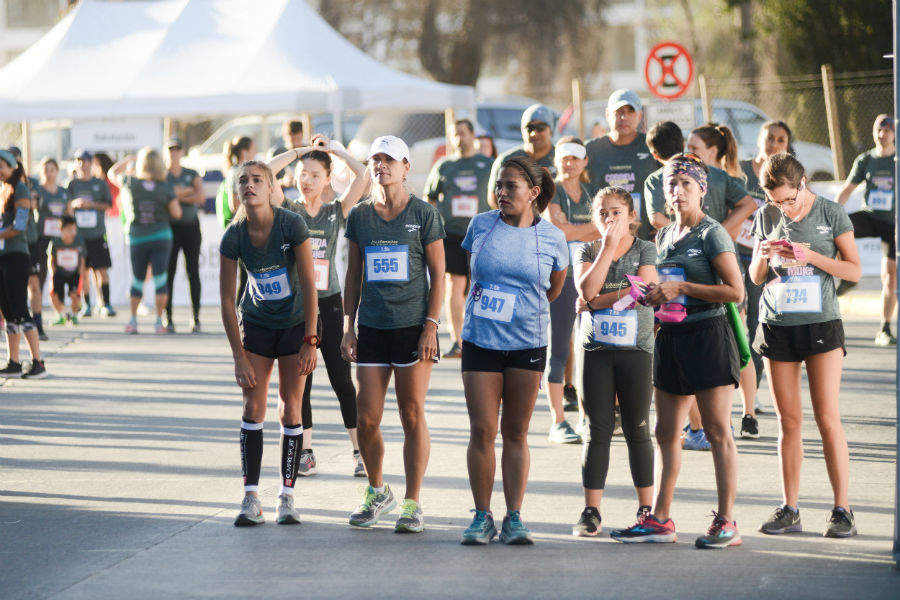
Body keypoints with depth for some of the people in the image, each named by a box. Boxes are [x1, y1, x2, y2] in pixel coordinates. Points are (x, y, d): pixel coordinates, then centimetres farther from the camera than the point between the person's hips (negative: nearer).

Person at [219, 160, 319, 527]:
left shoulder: (292, 225, -21)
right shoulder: (233, 237, -14)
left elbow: (309, 285, -18)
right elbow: (226, 300, -9)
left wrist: (310, 341, -20)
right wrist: (239, 356, -11)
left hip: (295, 322, -2)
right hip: (256, 324, 2)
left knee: (290, 409, -2)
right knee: (253, 407, -4)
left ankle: (287, 497, 6)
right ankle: (251, 498, -2)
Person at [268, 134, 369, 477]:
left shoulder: (336, 212, 4)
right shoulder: (288, 212, 3)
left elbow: (362, 177, -9)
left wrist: (335, 150, 1)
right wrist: (299, 152, -3)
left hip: (329, 304, -1)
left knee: (342, 380, -1)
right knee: (300, 381, 4)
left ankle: (359, 451, 4)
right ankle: (306, 452, 12)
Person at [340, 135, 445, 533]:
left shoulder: (424, 215, -1)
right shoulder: (359, 216, 9)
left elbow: (437, 275, -1)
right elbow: (353, 276, 14)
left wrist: (430, 327, -8)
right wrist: (349, 326, 8)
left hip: (414, 328, -3)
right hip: (372, 329, 3)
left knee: (412, 417, -2)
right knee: (366, 419, 1)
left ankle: (412, 504, 6)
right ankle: (376, 492, 23)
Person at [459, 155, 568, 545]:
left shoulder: (552, 239, -2)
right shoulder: (480, 227, 1)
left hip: (527, 343, -1)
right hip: (480, 340, 1)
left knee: (516, 432, 4)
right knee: (482, 430, -3)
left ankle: (514, 519, 7)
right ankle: (482, 517, 5)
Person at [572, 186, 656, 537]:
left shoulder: (645, 250, 4)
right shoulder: (587, 252, 9)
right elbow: (587, 288, -9)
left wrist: (596, 301, -10)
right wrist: (609, 246, -10)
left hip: (636, 347, -2)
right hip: (597, 349, 2)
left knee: (637, 430, 1)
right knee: (598, 430, 1)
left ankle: (646, 508, 9)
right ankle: (591, 512, 3)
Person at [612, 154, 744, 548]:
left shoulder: (712, 234, -8)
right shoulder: (664, 236, 15)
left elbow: (735, 291, -15)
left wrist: (680, 288, -16)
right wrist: (655, 296, 6)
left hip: (707, 335, -8)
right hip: (671, 337, 8)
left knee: (717, 431, -5)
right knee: (666, 433, 8)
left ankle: (726, 523, -3)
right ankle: (659, 519, 13)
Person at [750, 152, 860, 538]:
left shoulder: (832, 214, -2)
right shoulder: (767, 217, 7)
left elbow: (854, 270, -2)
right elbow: (756, 277, 13)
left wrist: (811, 255, -15)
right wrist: (763, 256, -9)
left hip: (821, 322, -3)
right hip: (777, 326, 3)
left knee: (828, 419, -6)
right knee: (788, 420, 5)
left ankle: (842, 510, -1)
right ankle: (789, 510, 10)